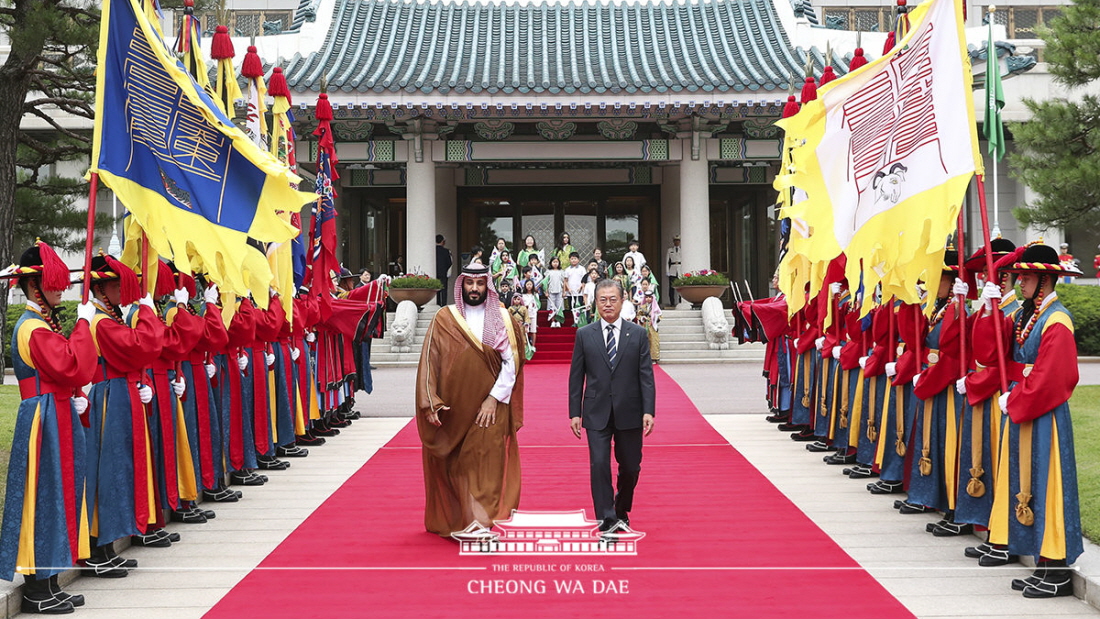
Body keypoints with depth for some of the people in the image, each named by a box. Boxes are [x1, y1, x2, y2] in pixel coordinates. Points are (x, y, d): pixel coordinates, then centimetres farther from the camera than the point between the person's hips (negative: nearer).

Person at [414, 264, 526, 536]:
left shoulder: (502, 318, 5)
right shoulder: (444, 319, 3)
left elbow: (512, 362, 0)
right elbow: (429, 361, -2)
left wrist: (493, 398, -10)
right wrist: (430, 404, -11)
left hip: (490, 408, 0)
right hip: (452, 408, 0)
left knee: (487, 465, -6)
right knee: (452, 465, 6)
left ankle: (480, 523, -4)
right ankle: (449, 521, 19)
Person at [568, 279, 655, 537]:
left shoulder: (638, 334, 4)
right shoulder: (584, 335, 5)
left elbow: (646, 376, 1)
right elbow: (576, 377, 6)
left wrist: (648, 410, -8)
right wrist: (575, 412, 0)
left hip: (629, 412, 1)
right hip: (597, 414, 0)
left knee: (630, 467, 9)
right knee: (599, 465, -9)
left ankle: (621, 512, 31)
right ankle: (607, 521, -5)